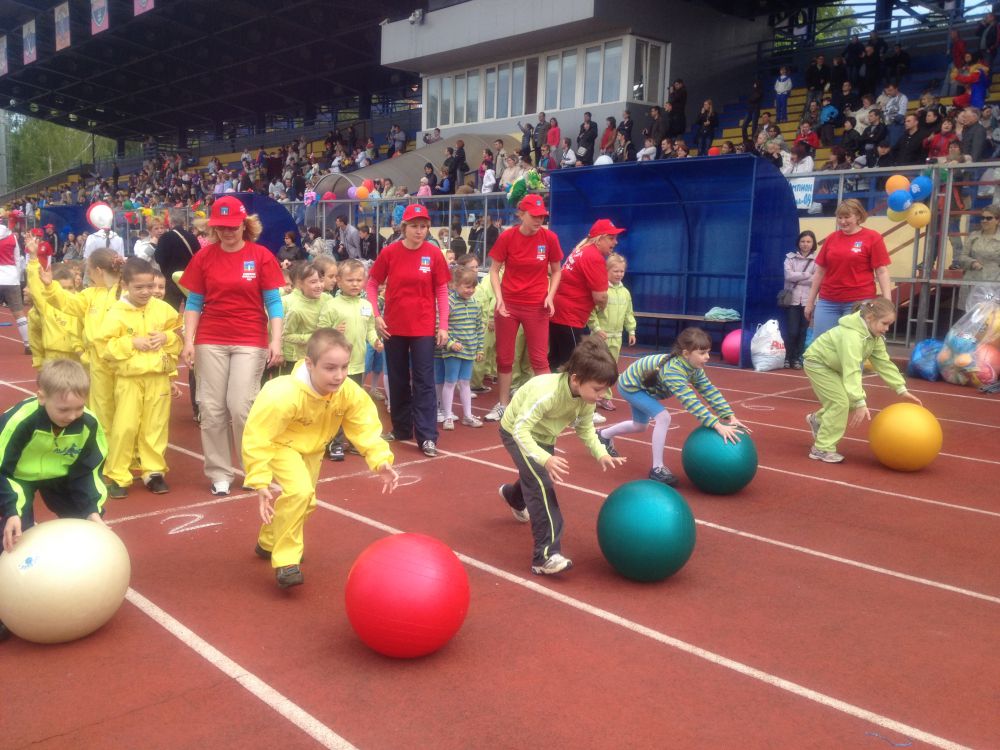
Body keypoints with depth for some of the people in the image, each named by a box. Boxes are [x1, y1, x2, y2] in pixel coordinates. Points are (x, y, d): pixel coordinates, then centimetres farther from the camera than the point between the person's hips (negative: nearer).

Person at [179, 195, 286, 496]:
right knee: (212, 408, 3)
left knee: (241, 406, -5)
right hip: (211, 342, 2)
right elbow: (194, 302, 6)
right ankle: (219, 472, 16)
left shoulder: (261, 256, -2)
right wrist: (189, 341, -3)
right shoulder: (204, 256, 3)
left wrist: (276, 340, -11)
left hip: (250, 342, -2)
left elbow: (273, 302, -2)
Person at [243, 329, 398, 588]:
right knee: (299, 491, -29)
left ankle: (269, 542, 50)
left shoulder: (350, 392, -26)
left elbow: (366, 427, -18)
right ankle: (285, 560, -11)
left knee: (306, 500, 20)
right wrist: (260, 483, -38)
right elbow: (257, 437, -35)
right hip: (278, 443, -6)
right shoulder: (283, 394, -40)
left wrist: (381, 460, -34)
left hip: (311, 448, 6)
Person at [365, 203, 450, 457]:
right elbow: (372, 285, 5)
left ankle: (427, 436, 1)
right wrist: (376, 315, -4)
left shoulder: (434, 253, -5)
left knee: (424, 381, -1)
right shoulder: (389, 252, -4)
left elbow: (441, 291, -1)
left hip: (423, 328, -1)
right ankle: (401, 428, 27)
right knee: (398, 379, 12)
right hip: (394, 327, 2)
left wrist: (443, 325, -5)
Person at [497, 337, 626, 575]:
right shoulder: (547, 392, -41)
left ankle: (514, 497, 65)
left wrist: (601, 454, -24)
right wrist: (546, 459, -53)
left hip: (544, 435, 7)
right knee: (542, 485, -22)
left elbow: (586, 430, -7)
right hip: (517, 433, -7)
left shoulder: (587, 398, -19)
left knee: (538, 479, 28)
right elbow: (521, 429, -41)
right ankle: (546, 555, -21)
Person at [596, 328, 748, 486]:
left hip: (641, 385, 9)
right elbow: (691, 402, -49)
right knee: (663, 417, -25)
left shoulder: (694, 368, -15)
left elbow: (709, 391, -11)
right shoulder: (673, 371, -42)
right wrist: (717, 425, -53)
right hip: (630, 385, -9)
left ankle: (604, 435, 52)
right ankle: (657, 469, -14)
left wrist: (730, 417, -19)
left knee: (640, 426, 25)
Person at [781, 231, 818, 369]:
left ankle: (797, 358, 14)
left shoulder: (817, 260, 4)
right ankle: (787, 358, 9)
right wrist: (807, 275, -8)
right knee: (791, 331, -4)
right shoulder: (790, 257, 5)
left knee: (803, 331, 5)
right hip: (792, 299, -1)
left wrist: (797, 278, -9)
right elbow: (788, 275, -9)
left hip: (807, 300, 1)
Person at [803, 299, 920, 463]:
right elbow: (852, 371, -41)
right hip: (817, 362, -9)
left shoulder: (874, 336, -5)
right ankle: (822, 449, -7)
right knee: (841, 401, -16)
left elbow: (883, 363, -2)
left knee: (853, 400, 7)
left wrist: (902, 389, -7)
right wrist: (860, 403, -45)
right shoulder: (852, 335, -35)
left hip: (833, 366, 9)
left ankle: (818, 420, 29)